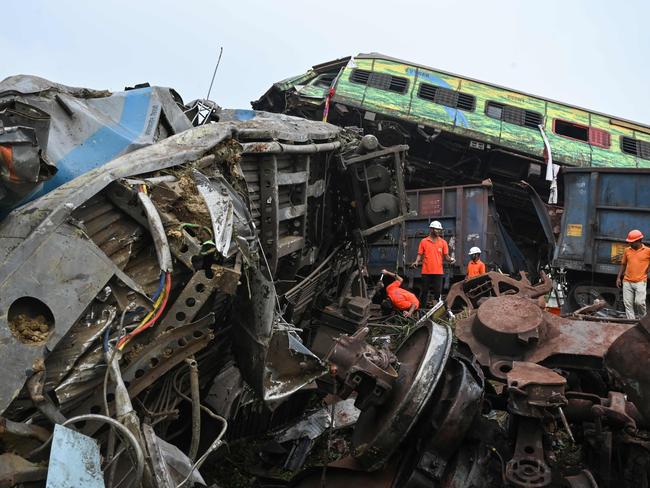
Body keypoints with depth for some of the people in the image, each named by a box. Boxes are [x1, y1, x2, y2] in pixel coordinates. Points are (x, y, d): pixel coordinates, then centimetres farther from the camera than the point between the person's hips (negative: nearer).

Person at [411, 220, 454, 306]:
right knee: (424, 292, 5)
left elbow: (446, 256, 6)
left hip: (438, 272, 1)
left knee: (438, 293, 3)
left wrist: (450, 260, -15)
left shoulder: (443, 242, 7)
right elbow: (420, 254, 6)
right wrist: (416, 262, -13)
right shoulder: (423, 241, 5)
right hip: (426, 272, -1)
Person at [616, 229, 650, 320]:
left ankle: (643, 318, 16)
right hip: (627, 282, 4)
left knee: (639, 302, -10)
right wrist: (619, 277, 11)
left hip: (640, 282, -4)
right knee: (627, 303, 2)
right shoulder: (627, 250, 8)